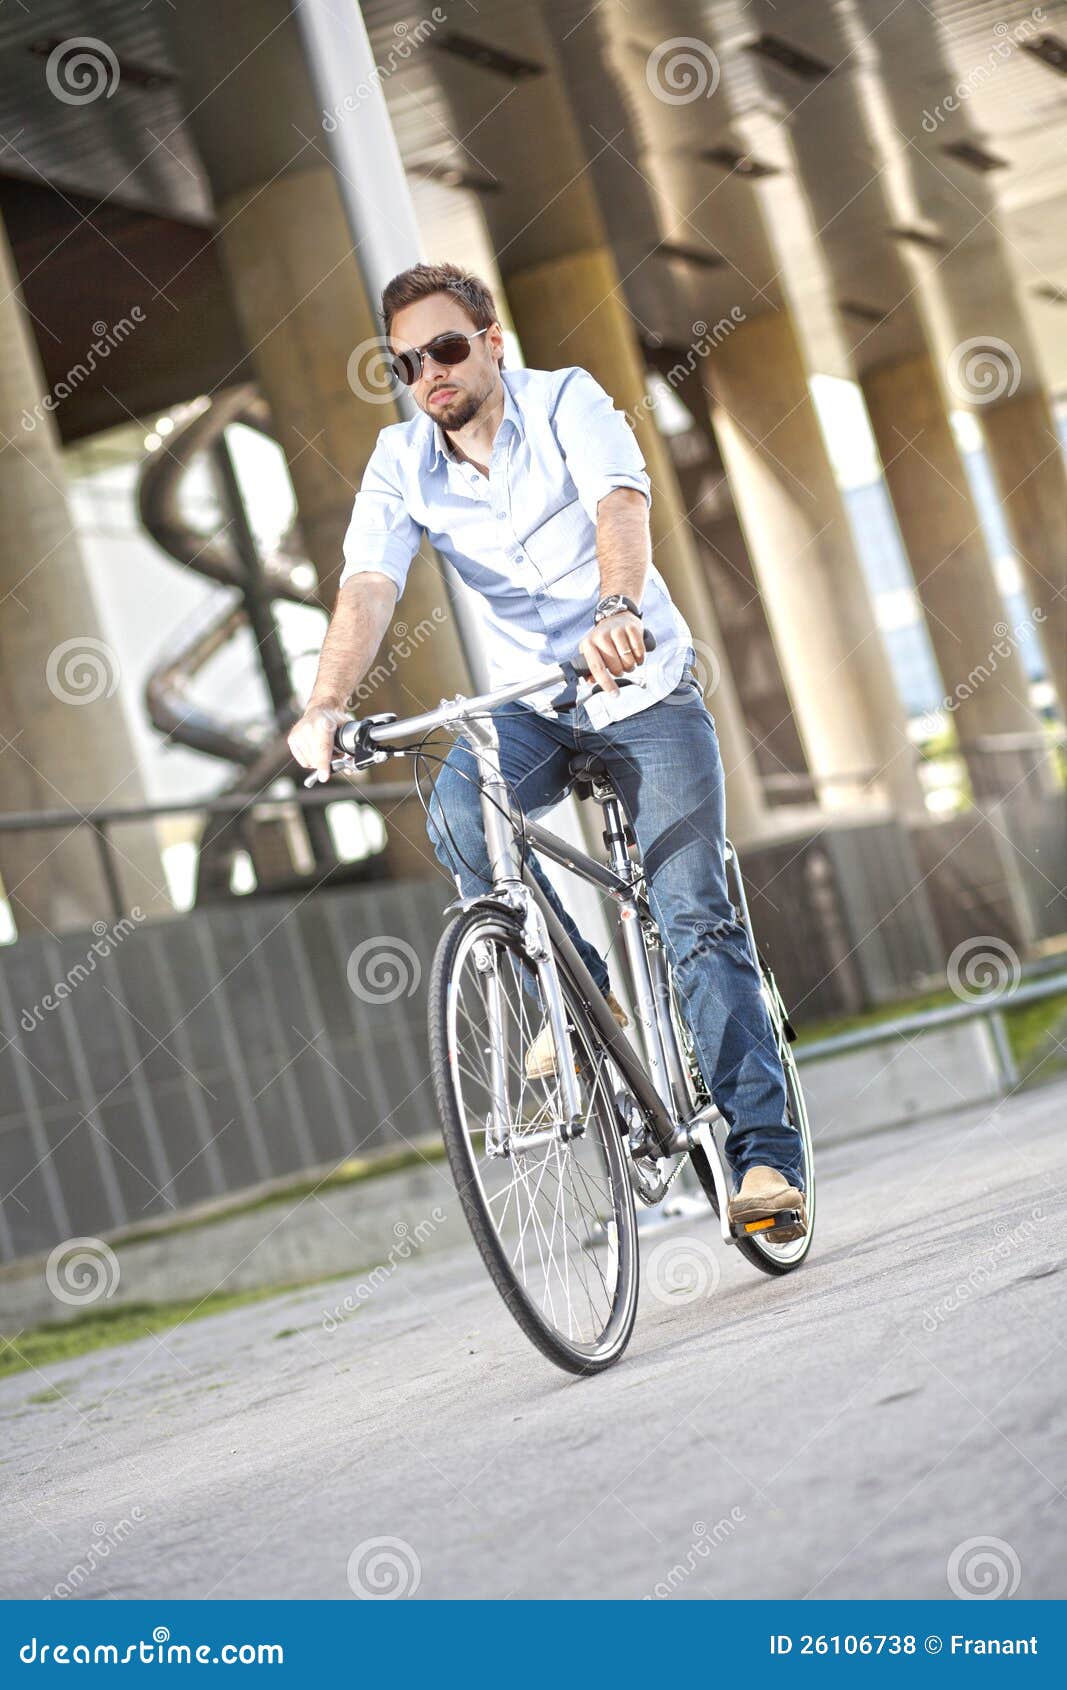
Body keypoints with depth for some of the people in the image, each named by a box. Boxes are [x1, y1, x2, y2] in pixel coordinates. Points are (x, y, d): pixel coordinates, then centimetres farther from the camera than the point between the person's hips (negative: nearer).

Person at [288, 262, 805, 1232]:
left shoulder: (567, 402, -14)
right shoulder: (401, 464, -5)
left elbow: (622, 504, -34)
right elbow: (370, 586, -20)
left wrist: (617, 608, -56)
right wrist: (326, 705, -40)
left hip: (645, 691, -3)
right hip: (530, 709, 3)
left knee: (697, 918, -14)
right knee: (457, 813, -29)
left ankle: (765, 1153, -11)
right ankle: (587, 996, -9)